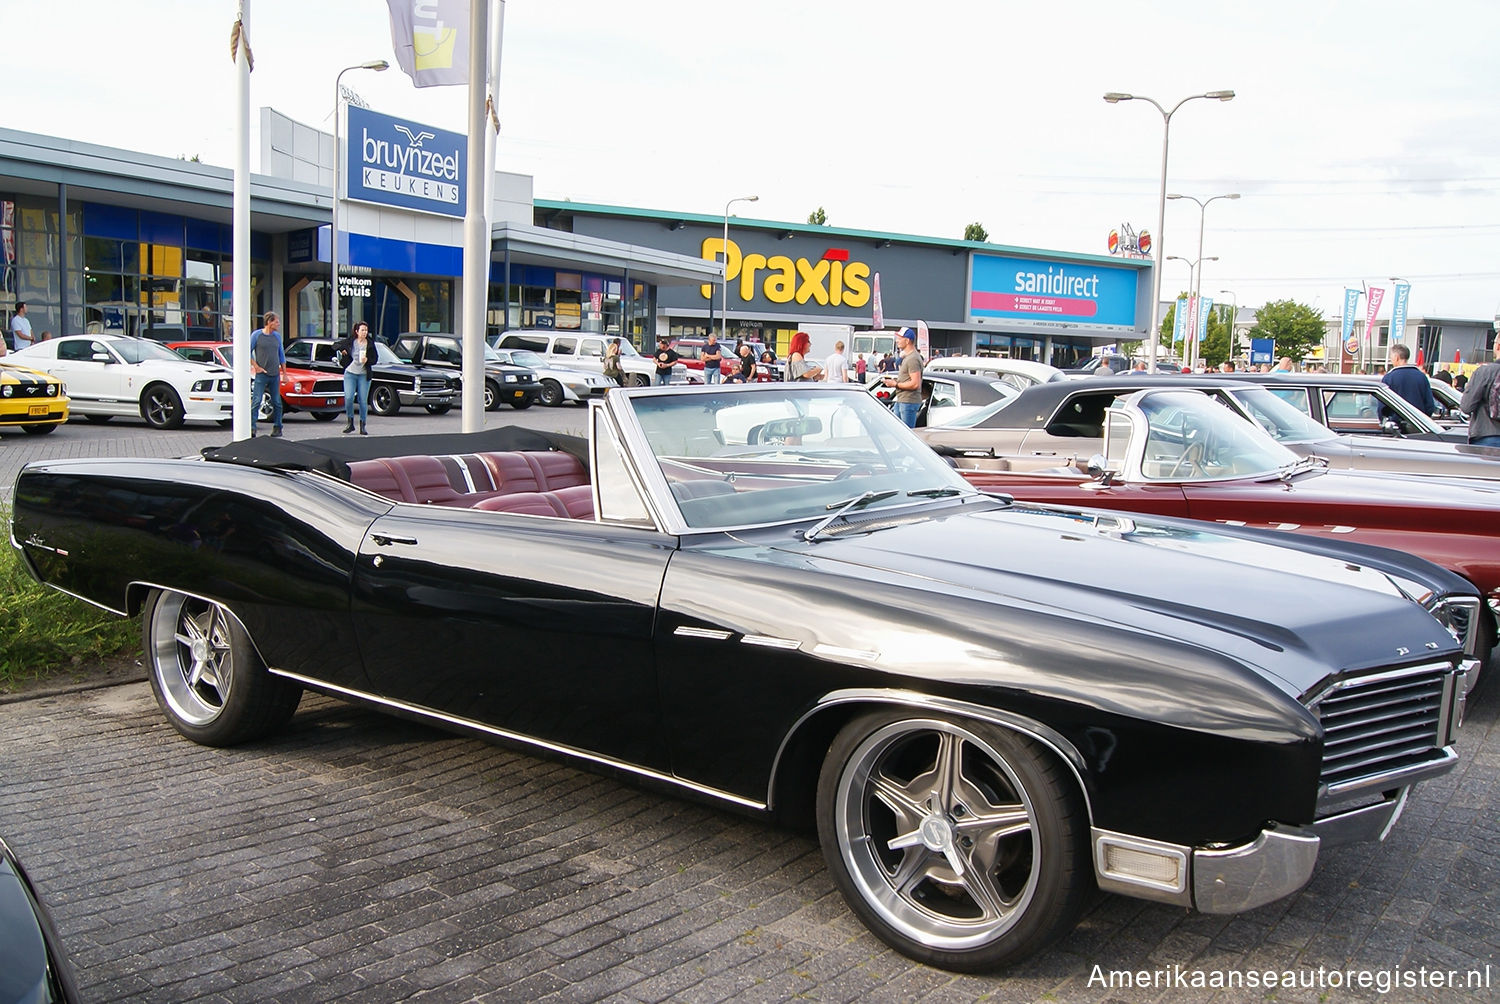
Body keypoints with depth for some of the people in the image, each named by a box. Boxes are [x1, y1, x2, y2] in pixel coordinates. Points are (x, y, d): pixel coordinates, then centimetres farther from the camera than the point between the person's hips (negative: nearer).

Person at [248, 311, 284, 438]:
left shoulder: (277, 336, 11)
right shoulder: (256, 335, -2)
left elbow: (281, 355, 16)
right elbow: (248, 352, 1)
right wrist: (256, 367, -8)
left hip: (275, 375, 4)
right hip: (261, 374, -4)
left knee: (276, 402, 7)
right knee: (256, 401, -11)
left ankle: (277, 427, 16)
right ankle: (252, 427, -13)